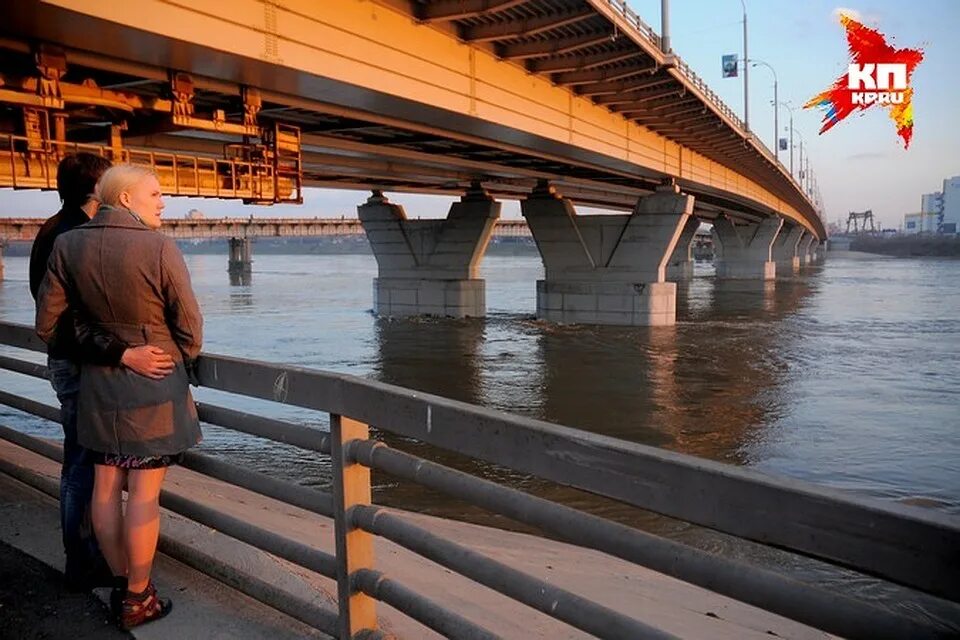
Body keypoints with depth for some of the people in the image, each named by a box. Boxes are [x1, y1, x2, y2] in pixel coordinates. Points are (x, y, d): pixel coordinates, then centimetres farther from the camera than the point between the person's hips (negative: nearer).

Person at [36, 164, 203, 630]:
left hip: (98, 383, 6)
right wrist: (178, 367, 11)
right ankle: (138, 600, 16)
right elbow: (190, 329, -10)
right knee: (144, 493, 4)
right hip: (154, 385, -5)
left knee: (107, 487, 15)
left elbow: (47, 325, 4)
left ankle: (121, 587, 29)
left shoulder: (68, 245, -1)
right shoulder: (159, 249, -17)